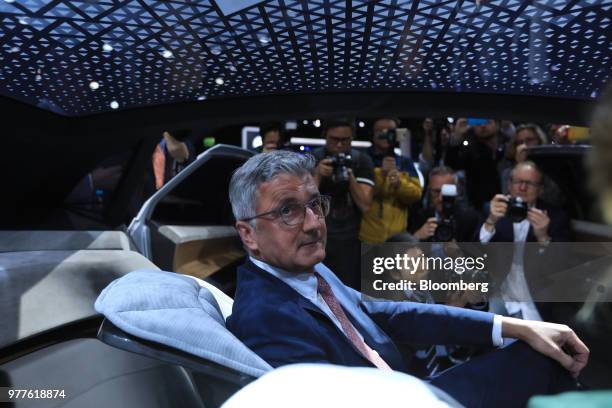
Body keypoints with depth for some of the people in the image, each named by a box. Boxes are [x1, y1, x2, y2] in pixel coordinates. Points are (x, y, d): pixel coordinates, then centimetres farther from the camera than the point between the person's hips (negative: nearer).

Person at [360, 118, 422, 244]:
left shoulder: (405, 163, 12)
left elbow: (416, 194, 2)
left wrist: (400, 184, -18)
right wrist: (380, 173, -22)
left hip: (396, 237, 3)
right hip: (367, 235, -3)